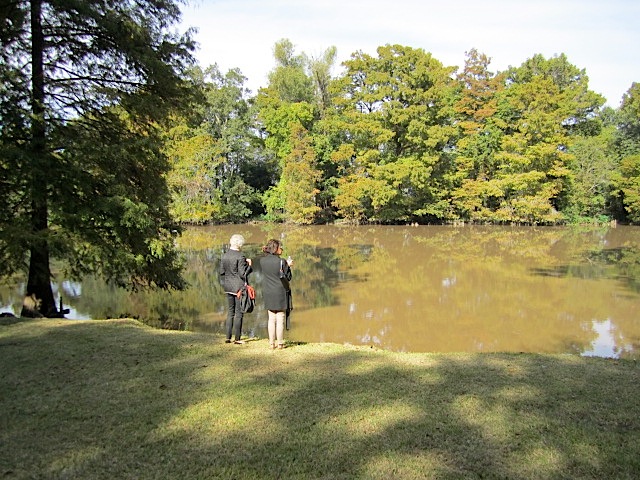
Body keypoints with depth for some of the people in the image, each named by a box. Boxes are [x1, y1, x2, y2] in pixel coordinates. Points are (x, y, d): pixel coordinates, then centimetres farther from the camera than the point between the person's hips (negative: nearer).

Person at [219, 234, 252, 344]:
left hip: (228, 287, 7)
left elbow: (222, 272, 10)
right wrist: (249, 265, -4)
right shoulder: (240, 257, -16)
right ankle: (237, 338, 6)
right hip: (239, 287, -6)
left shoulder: (224, 256, 5)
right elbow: (243, 274, -18)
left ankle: (228, 337, 15)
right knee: (238, 312, 2)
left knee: (230, 311, 14)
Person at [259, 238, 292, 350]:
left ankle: (271, 343, 13)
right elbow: (288, 278, -8)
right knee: (280, 319, 4)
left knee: (271, 318, 11)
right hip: (280, 293, -4)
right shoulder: (281, 262, -14)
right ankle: (280, 343, 8)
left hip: (268, 294, 4)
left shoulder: (262, 261, -1)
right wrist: (288, 266, 6)